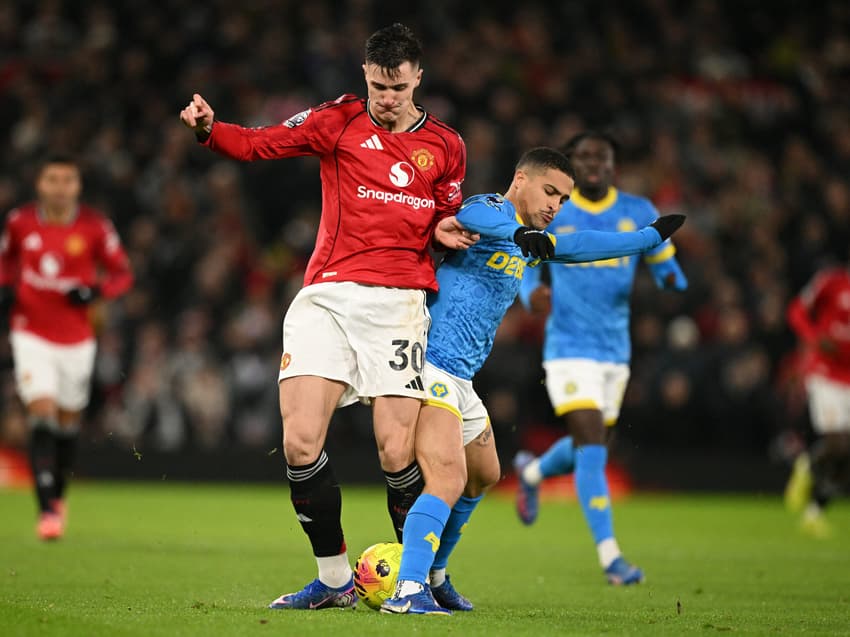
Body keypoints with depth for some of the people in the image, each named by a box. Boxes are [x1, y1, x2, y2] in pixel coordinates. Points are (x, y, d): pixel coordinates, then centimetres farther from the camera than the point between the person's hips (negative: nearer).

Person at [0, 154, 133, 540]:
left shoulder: (94, 226, -8)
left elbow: (122, 273, 0)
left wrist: (96, 290, -19)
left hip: (76, 340, 1)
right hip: (32, 336, -1)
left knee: (68, 422, 13)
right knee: (43, 414, -16)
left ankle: (58, 495, 37)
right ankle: (46, 510, -18)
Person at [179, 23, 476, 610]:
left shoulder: (445, 145, 12)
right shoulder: (339, 122, 8)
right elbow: (259, 143, 0)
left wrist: (445, 230, 1)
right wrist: (210, 128, -19)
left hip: (397, 300, -1)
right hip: (325, 296, 1)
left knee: (397, 453, -10)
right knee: (300, 441, -10)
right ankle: (334, 580, 6)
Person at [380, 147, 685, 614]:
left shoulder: (530, 242, 21)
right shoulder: (496, 210, -7)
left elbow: (579, 246, 38)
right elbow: (472, 215, -33)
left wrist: (653, 236, 44)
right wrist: (519, 233, -53)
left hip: (458, 381, 11)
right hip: (431, 365, -11)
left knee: (483, 476, 24)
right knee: (448, 482, -24)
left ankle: (433, 576, 38)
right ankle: (407, 591, -32)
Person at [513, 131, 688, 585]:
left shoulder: (638, 214, 4)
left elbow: (663, 262, 11)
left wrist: (673, 282, -13)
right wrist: (531, 291, -12)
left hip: (616, 348, 4)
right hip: (569, 347, -4)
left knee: (588, 445, 16)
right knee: (592, 449, -17)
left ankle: (531, 471, 51)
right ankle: (610, 556, -16)